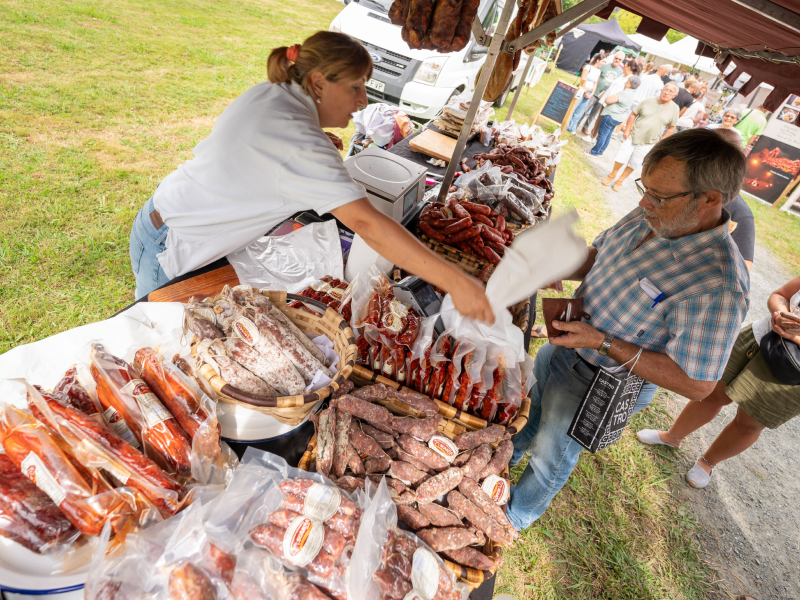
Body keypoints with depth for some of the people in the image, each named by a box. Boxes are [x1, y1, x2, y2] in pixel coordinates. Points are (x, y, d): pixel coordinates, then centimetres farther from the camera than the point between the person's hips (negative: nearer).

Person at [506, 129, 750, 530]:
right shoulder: (646, 219, -11)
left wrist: (603, 343, -31)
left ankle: (517, 515, 51)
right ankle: (504, 458, 64)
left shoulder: (717, 285, -33)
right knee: (530, 414, 32)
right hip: (562, 347, 7)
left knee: (551, 455, 20)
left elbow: (696, 384, -27)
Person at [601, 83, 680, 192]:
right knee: (620, 158, 2)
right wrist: (627, 129, -5)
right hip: (632, 137, 0)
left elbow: (671, 128, 3)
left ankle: (620, 181, 25)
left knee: (633, 164, 7)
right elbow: (633, 114, 3)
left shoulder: (674, 108, -3)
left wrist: (661, 141, -4)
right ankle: (612, 175, 27)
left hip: (647, 143, 0)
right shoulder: (648, 101, -3)